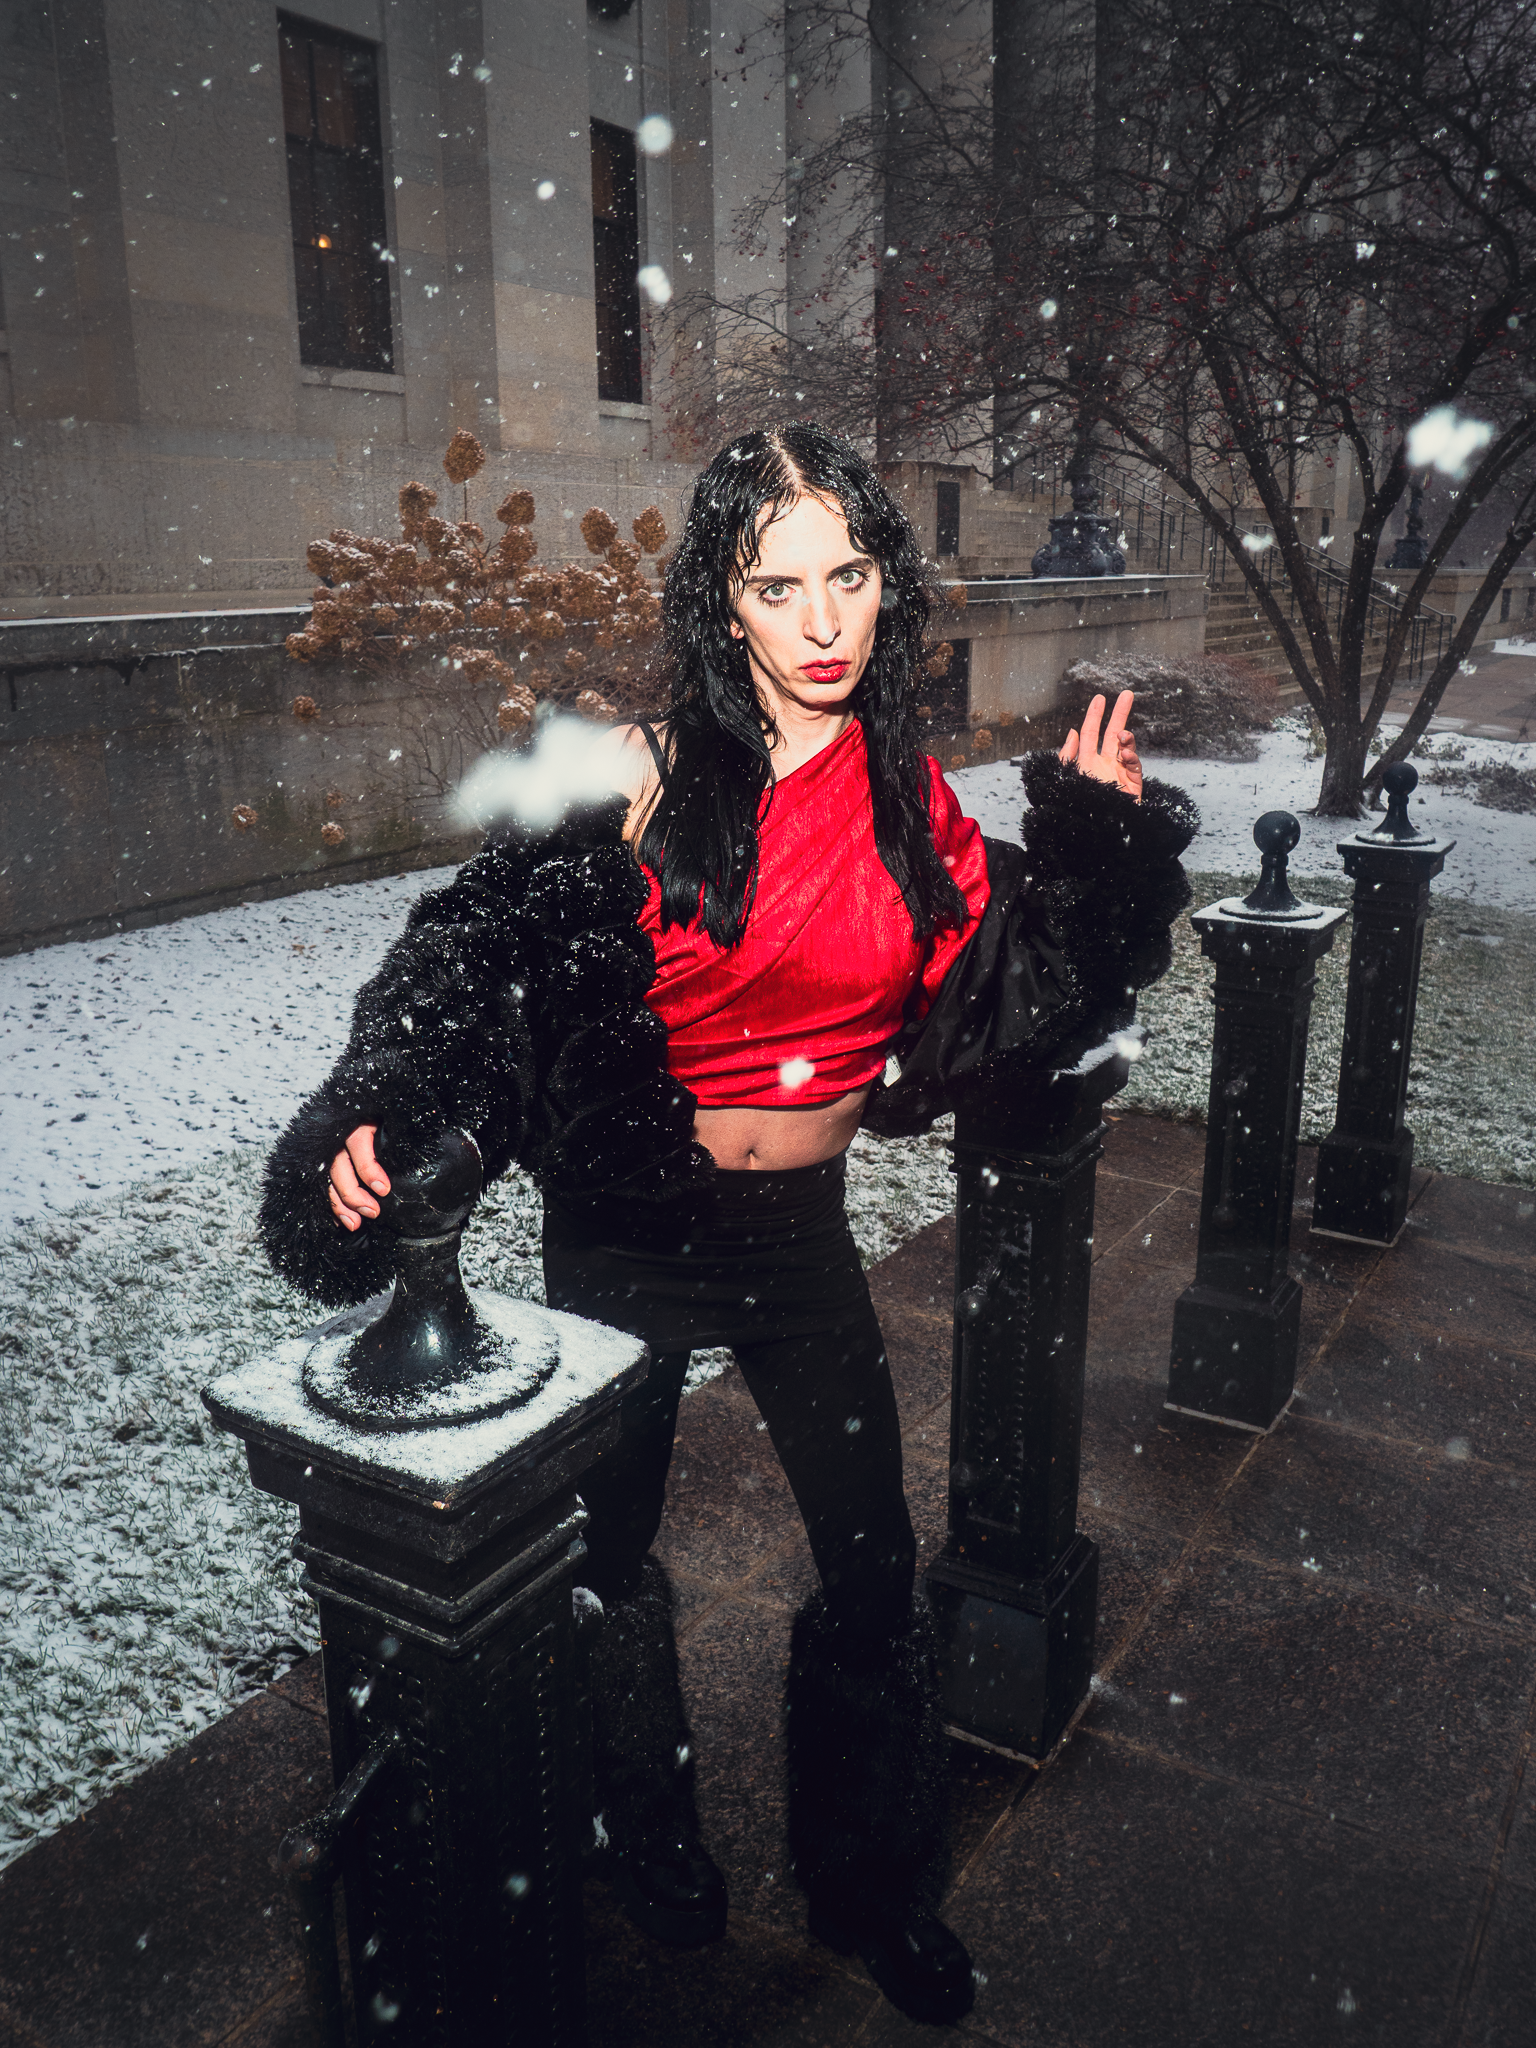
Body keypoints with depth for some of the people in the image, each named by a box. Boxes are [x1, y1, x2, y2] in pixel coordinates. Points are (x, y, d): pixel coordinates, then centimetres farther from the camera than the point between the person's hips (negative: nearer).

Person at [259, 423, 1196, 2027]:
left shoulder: (910, 798, -4)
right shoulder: (643, 780, -15)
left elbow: (997, 1001, 0)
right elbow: (466, 948, -14)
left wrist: (1094, 842, -7)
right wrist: (370, 1120, -27)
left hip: (799, 1224, 3)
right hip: (627, 1223, -3)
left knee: (874, 1564, 11)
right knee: (608, 1554, 15)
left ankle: (872, 1887, 39)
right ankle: (650, 1837, 47)